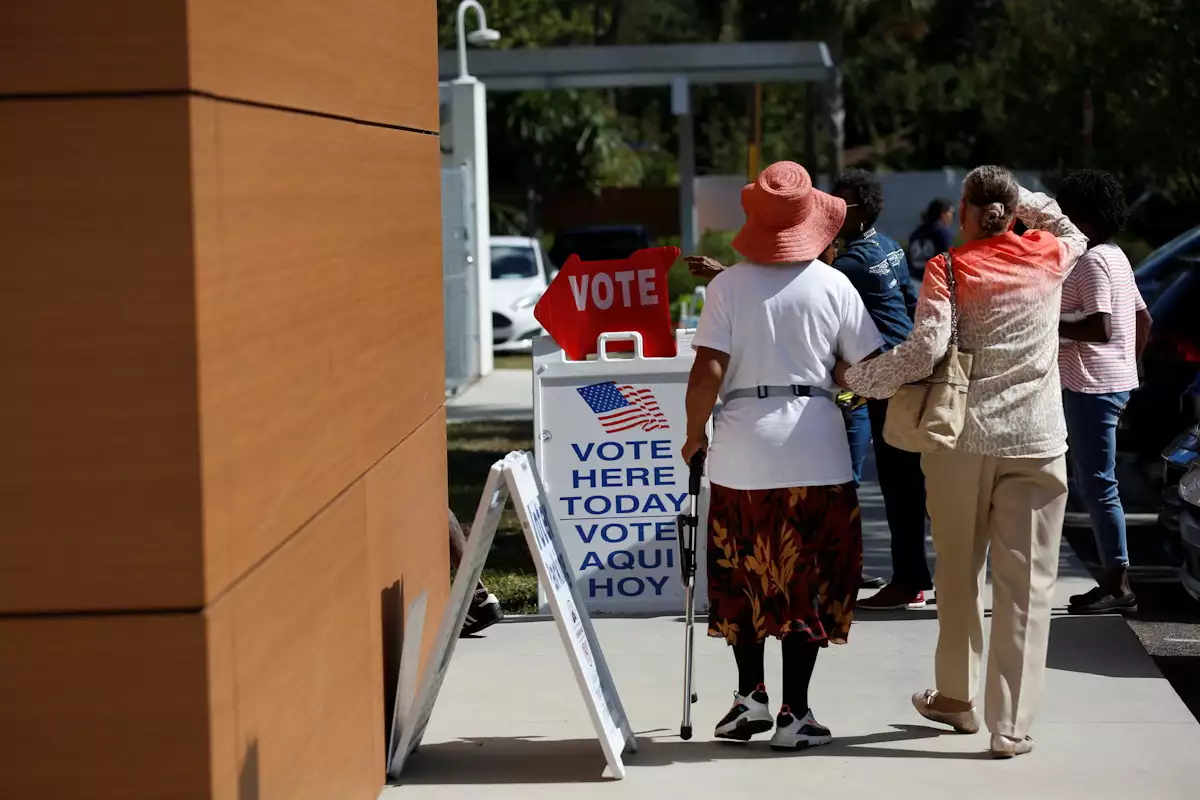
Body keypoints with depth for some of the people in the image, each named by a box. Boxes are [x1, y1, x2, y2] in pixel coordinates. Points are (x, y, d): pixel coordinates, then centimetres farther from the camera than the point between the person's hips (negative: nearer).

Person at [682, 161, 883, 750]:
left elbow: (707, 371, -10)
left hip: (742, 446, 0)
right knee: (808, 580, 6)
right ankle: (793, 712, 6)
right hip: (815, 451, 0)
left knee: (742, 575, 16)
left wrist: (693, 435, 4)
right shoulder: (834, 286, -2)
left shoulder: (729, 286, -4)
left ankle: (751, 695, 17)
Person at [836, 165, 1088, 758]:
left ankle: (955, 698, 30)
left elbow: (924, 351, -15)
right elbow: (1074, 235, 30)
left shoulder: (948, 270, -4)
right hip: (1036, 441, 0)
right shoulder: (1049, 256, 4)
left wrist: (856, 378, -4)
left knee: (959, 574, 17)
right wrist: (1026, 201, 21)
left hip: (962, 437, 0)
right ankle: (1011, 725, -3)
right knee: (1025, 584, 0)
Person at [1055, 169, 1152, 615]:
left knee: (1097, 485, -7)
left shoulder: (1093, 261, -15)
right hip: (1113, 381, 11)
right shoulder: (1115, 257, 16)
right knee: (1094, 484, 14)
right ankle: (1115, 582, 16)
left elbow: (1100, 327, -24)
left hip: (1093, 386, -11)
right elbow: (1143, 320, 21)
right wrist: (1128, 367, 26)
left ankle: (1118, 586, -5)